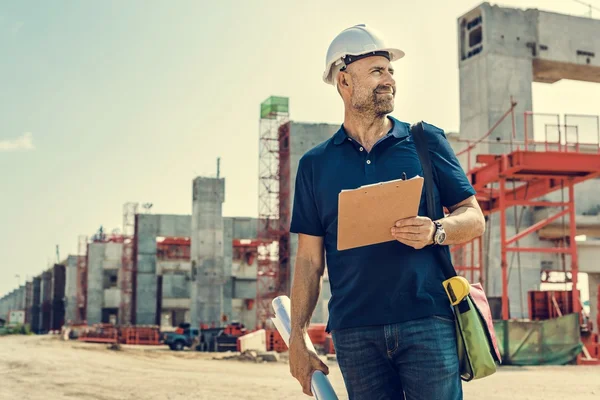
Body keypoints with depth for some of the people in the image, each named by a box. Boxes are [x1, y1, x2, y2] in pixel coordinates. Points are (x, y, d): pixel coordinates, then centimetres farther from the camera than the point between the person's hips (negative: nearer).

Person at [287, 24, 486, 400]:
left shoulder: (426, 141, 8)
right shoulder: (315, 164, 10)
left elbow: (474, 219, 7)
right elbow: (310, 259, 9)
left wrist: (435, 232, -14)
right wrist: (297, 336, 3)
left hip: (427, 322, -1)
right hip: (354, 332, 1)